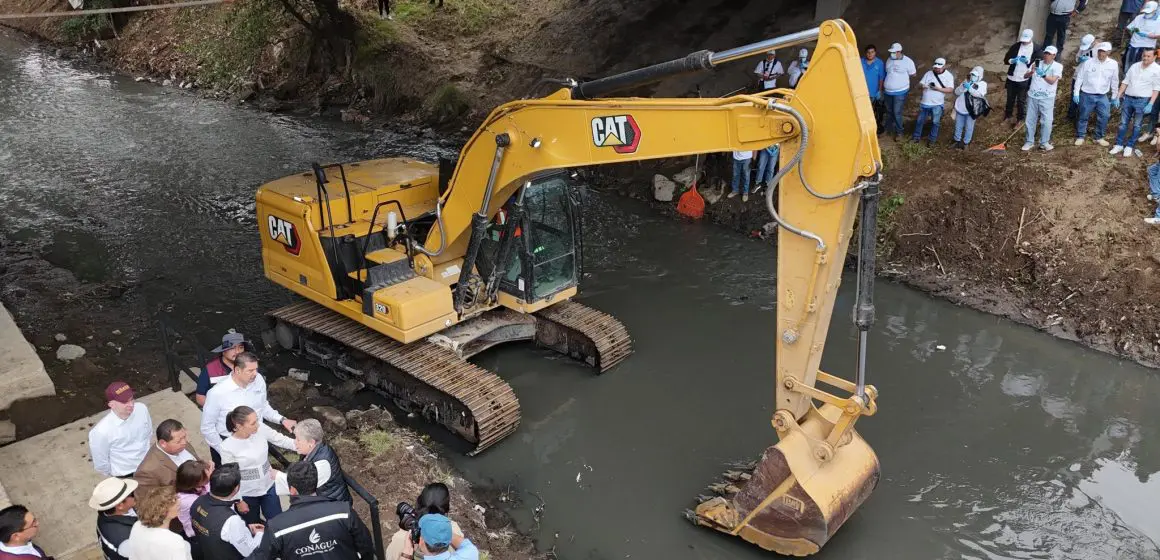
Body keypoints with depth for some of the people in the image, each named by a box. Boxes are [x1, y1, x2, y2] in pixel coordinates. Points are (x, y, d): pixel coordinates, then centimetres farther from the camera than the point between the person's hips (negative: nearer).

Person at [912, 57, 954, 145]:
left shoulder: (949, 76, -6)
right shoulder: (929, 73, 2)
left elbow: (951, 90, -12)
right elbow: (920, 83, 2)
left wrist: (938, 89, -24)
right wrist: (922, 86, -23)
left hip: (937, 104, -3)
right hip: (924, 102, 3)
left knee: (935, 122, 8)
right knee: (920, 120, 11)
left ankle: (932, 139, 21)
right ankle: (916, 136, 26)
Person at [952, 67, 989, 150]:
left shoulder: (982, 84, -5)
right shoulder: (966, 81, 6)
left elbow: (980, 94, -23)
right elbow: (956, 92, 1)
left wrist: (969, 88, -27)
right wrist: (963, 86, -17)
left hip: (971, 111, -3)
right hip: (960, 109, 3)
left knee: (969, 128, 9)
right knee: (958, 126, 15)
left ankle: (966, 142, 26)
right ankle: (957, 140, 33)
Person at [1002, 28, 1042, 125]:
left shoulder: (1036, 50, -10)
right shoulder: (1015, 46, -3)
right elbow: (1006, 59, 0)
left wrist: (1028, 61, -24)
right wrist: (1012, 60, -22)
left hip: (1024, 80, -3)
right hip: (1012, 78, 3)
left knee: (1021, 101, 10)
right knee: (1010, 98, 20)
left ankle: (1020, 117, 28)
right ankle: (1008, 114, 40)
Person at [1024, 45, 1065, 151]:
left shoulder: (1057, 66, -3)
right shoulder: (1037, 63, 6)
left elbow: (1052, 81, -16)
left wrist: (1043, 75, -34)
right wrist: (1031, 72, -23)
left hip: (1047, 98, -3)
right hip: (1033, 96, 3)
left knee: (1046, 121, -3)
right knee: (1030, 120, 8)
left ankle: (1044, 142, 8)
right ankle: (1029, 141, 18)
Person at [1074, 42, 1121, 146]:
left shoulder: (1113, 64, -1)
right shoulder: (1089, 62, -8)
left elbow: (1114, 81, 8)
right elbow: (1079, 78, -2)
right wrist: (1076, 93, -5)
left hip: (1102, 96, 2)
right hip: (1087, 95, -2)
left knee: (1104, 117, 0)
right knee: (1083, 117, 6)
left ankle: (1099, 137, 16)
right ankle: (1080, 136, 20)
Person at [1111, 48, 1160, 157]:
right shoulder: (1135, 66, 6)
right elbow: (1125, 82, 10)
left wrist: (1150, 104, -14)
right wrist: (1118, 96, 5)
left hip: (1142, 101, -4)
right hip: (1128, 98, 4)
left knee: (1136, 126, 6)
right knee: (1123, 123, 7)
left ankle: (1130, 147, 15)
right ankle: (1119, 145, 16)